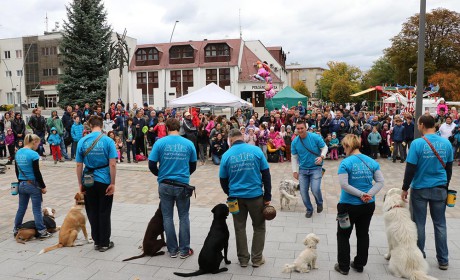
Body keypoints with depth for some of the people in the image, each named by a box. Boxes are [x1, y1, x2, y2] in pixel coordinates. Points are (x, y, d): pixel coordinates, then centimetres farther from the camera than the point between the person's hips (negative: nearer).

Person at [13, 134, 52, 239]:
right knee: (37, 209, 0)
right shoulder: (33, 154, -17)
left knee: (21, 208, 18)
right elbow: (37, 173, -16)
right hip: (33, 185, -7)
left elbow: (17, 170, 14)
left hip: (22, 184, 7)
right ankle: (41, 231, 7)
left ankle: (16, 229, 28)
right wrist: (43, 186, -8)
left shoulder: (18, 153, 5)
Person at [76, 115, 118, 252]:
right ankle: (104, 243, 15)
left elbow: (79, 165, 1)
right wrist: (112, 183, -7)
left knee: (92, 213, 14)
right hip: (104, 181, -2)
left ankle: (97, 241, 23)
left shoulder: (82, 141, -1)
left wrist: (80, 183, 9)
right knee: (104, 213, 7)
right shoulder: (108, 141, -9)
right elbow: (112, 164, -13)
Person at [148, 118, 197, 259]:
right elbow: (193, 166, 6)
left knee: (167, 217, 12)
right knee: (184, 217, 11)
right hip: (182, 185, 0)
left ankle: (172, 250, 19)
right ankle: (184, 250, 16)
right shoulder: (189, 144, -2)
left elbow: (152, 165, -5)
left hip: (165, 185, 0)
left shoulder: (160, 142, -5)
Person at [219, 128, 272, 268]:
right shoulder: (256, 150, -5)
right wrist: (267, 197, 1)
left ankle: (243, 259, 24)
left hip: (236, 197, 1)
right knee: (259, 227, 16)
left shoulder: (226, 155, -3)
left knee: (239, 228, 16)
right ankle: (257, 259, 22)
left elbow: (223, 180, 3)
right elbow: (266, 174, -5)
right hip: (255, 195, -1)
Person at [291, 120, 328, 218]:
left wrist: (321, 156, -21)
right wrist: (294, 171, 3)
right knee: (303, 191, 4)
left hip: (316, 168, -3)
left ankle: (319, 203, 20)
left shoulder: (315, 137, -13)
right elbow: (294, 157, 5)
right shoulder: (294, 142, -4)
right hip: (303, 169, 3)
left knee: (315, 190, -15)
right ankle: (309, 209, 29)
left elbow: (325, 148, -2)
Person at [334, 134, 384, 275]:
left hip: (349, 205, -5)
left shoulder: (345, 163, -16)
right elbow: (380, 181, -4)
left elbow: (344, 185, -22)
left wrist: (361, 194, -17)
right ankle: (359, 264, 30)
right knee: (363, 234, 19)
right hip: (369, 205, 5)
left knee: (343, 235, 11)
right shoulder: (372, 161, 0)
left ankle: (343, 266, 18)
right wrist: (369, 194, -12)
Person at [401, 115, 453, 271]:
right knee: (440, 224, 12)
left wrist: (405, 189, -4)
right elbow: (449, 168, 8)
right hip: (440, 189, 4)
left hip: (420, 189, -3)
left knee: (419, 224, 9)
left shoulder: (417, 144, -15)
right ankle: (443, 260, 20)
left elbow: (410, 169, -14)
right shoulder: (446, 143, -1)